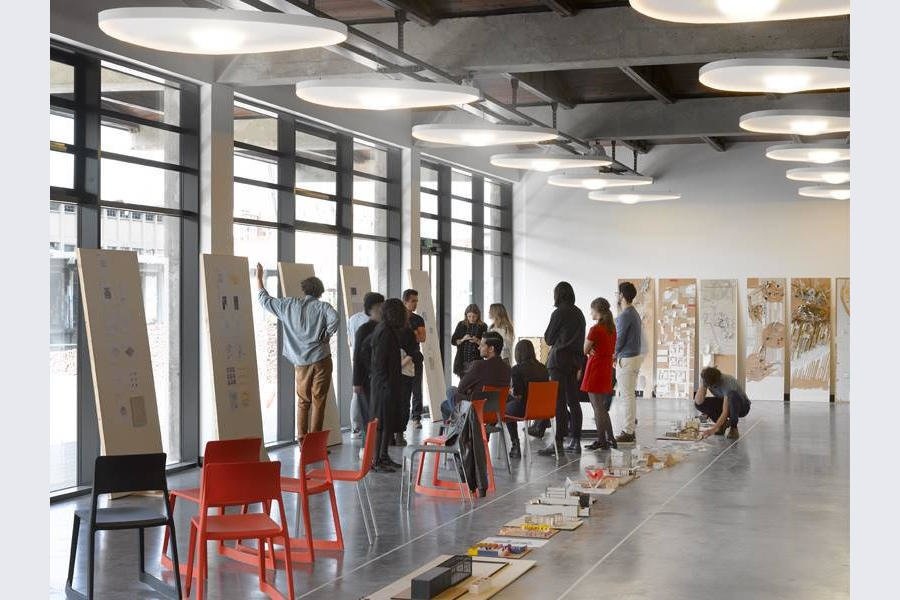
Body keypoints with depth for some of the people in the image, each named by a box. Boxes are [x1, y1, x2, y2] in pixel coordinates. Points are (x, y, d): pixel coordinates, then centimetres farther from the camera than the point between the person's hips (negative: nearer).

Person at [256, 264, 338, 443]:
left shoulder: (289, 304, 5)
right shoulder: (322, 306, -4)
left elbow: (264, 299, 14)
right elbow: (334, 318, -25)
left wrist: (259, 277, 26)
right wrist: (326, 336, -8)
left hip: (300, 362, 3)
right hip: (320, 359, -3)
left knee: (303, 402, 15)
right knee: (318, 401, 2)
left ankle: (302, 440, 13)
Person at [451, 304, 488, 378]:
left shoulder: (482, 327, 1)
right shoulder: (461, 325, 7)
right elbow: (453, 341, 8)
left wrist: (477, 341, -18)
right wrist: (462, 339, -10)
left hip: (476, 360, -3)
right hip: (462, 360, 3)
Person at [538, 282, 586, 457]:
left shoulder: (558, 314, -11)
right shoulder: (579, 313, 11)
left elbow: (548, 339, -5)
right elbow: (581, 340, 15)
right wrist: (579, 366, 18)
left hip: (559, 359, -7)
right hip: (575, 359, 7)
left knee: (559, 402, -7)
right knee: (573, 401, 10)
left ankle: (558, 442, -8)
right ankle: (576, 442, 12)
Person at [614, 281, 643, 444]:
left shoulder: (625, 315, -17)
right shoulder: (634, 313, 14)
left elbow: (619, 339, -16)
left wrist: (614, 355, 0)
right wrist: (617, 354, 13)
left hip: (626, 359, -10)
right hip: (635, 356, 10)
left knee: (627, 396, -6)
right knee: (630, 395, 14)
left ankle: (628, 432, -4)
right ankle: (630, 429, 19)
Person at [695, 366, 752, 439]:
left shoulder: (727, 382, -35)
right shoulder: (705, 379, -19)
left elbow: (726, 411, -38)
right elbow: (698, 401, -24)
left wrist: (713, 429, -47)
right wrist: (702, 386, -36)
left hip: (742, 406, -5)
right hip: (723, 403, 5)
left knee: (732, 394, -40)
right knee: (698, 403, -19)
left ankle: (733, 428, -20)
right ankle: (723, 423, 2)